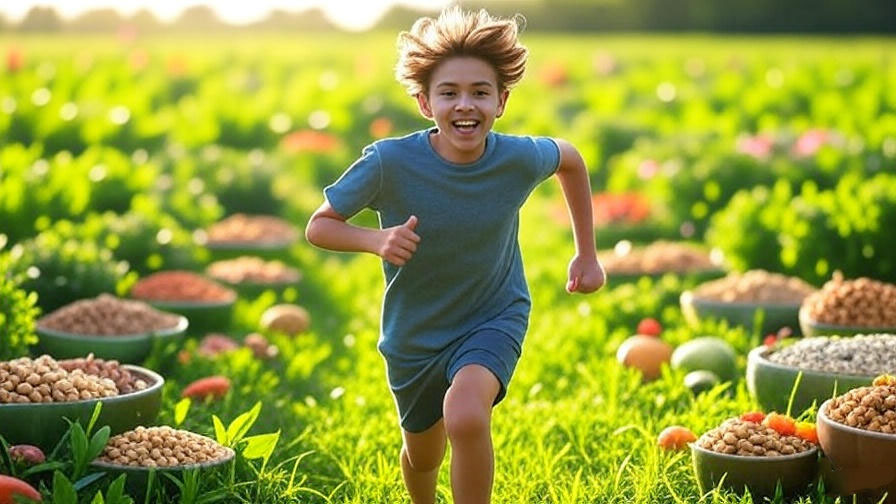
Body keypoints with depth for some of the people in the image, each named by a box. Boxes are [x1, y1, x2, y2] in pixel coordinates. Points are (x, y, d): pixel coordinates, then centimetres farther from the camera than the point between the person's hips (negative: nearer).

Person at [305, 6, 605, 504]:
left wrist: (587, 254, 4)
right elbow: (318, 227, -15)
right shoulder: (390, 162, -26)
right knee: (423, 455, 22)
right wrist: (376, 239, -36)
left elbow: (570, 159, 2)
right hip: (414, 334, 1)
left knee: (465, 416, -33)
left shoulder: (519, 159, -22)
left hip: (494, 318, -1)